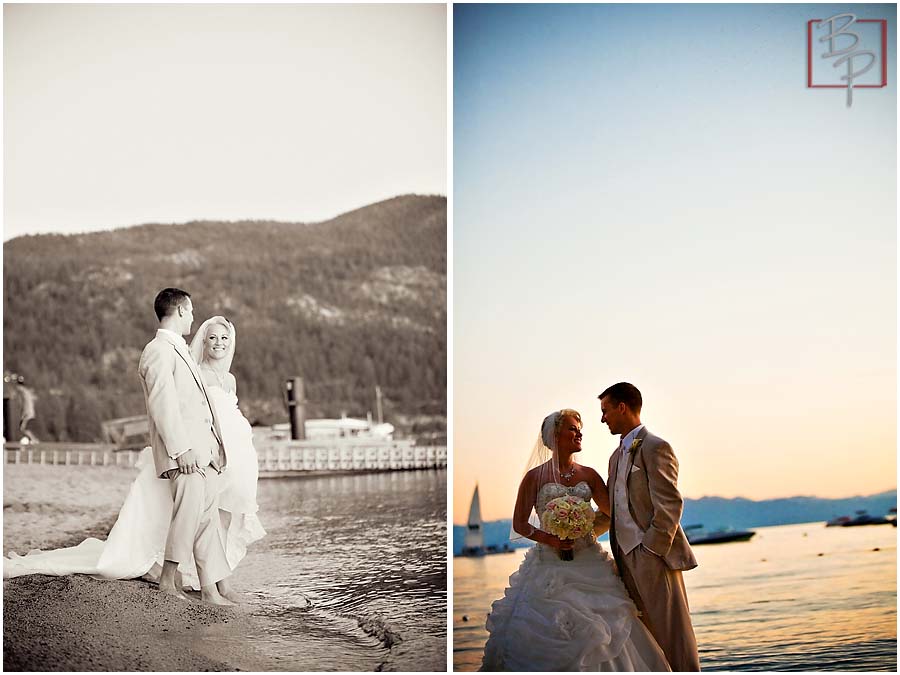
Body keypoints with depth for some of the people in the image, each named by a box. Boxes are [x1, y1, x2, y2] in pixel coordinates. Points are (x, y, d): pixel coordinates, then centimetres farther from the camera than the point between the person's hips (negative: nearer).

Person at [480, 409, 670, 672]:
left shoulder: (588, 475, 9)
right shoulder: (535, 477, 0)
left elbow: (613, 512, 8)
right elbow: (519, 524, 1)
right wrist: (550, 539, -12)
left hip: (589, 563, 3)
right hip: (550, 565, -3)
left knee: (597, 631, -2)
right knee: (547, 636, -5)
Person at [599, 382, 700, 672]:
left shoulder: (655, 447, -8)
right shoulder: (617, 455, 20)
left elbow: (670, 504, -15)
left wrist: (652, 550, -18)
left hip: (654, 558, -9)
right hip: (627, 560, 9)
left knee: (672, 633, -5)